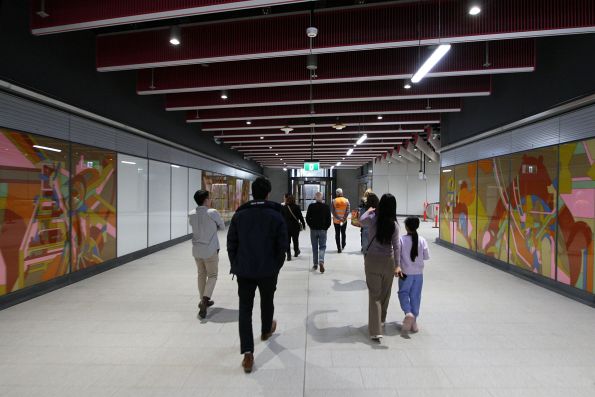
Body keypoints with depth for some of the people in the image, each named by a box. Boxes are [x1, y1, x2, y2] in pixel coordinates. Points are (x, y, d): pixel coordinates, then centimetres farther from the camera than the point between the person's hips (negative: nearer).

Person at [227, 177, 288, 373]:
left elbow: (231, 244, 1)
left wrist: (236, 265, 11)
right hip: (268, 270, 0)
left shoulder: (239, 215, -1)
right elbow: (282, 246, -8)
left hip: (244, 270, 1)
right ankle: (266, 331, 48)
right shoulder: (276, 216, -8)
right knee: (267, 302, 23)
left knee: (245, 308, 7)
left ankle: (247, 352, -1)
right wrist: (276, 266, 6)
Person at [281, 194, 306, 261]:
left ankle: (288, 254, -2)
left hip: (286, 227, 0)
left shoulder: (283, 208, -3)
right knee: (295, 240, 16)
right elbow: (300, 217, -4)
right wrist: (303, 224, 6)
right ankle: (296, 252, 32)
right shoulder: (296, 207, -8)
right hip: (295, 226, 0)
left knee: (287, 241, 5)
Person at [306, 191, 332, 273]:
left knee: (314, 247, 12)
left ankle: (315, 264, 19)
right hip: (323, 230, 0)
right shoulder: (326, 207, -5)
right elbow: (329, 219, -3)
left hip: (313, 229, 0)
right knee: (322, 247, 7)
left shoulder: (311, 206, -7)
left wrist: (311, 226, 9)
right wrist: (326, 227, 9)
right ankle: (321, 261, -16)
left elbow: (307, 218, -4)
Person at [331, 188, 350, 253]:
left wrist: (338, 218, -11)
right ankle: (343, 246, 33)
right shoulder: (346, 200, -4)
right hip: (344, 220, 1)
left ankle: (339, 248, 6)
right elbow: (347, 211, -9)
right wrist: (344, 218, -10)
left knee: (337, 234, 6)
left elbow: (333, 212, -11)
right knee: (343, 233, 19)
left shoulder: (334, 201, -7)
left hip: (336, 220, -1)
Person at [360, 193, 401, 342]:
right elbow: (396, 246, -9)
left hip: (372, 260, -1)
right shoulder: (394, 224, -8)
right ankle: (381, 320, 41)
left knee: (374, 295, 2)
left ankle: (376, 331, -4)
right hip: (388, 261, 1)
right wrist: (397, 265, -6)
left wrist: (368, 211, 31)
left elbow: (362, 221, 14)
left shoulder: (372, 219, -10)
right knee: (385, 293, 20)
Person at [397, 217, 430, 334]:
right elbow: (427, 256, 1)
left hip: (406, 272, -3)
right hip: (418, 273, 3)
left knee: (403, 293, 12)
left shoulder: (402, 240, -13)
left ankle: (408, 312, -10)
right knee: (415, 296, 12)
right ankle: (413, 321, 19)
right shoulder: (422, 240, -5)